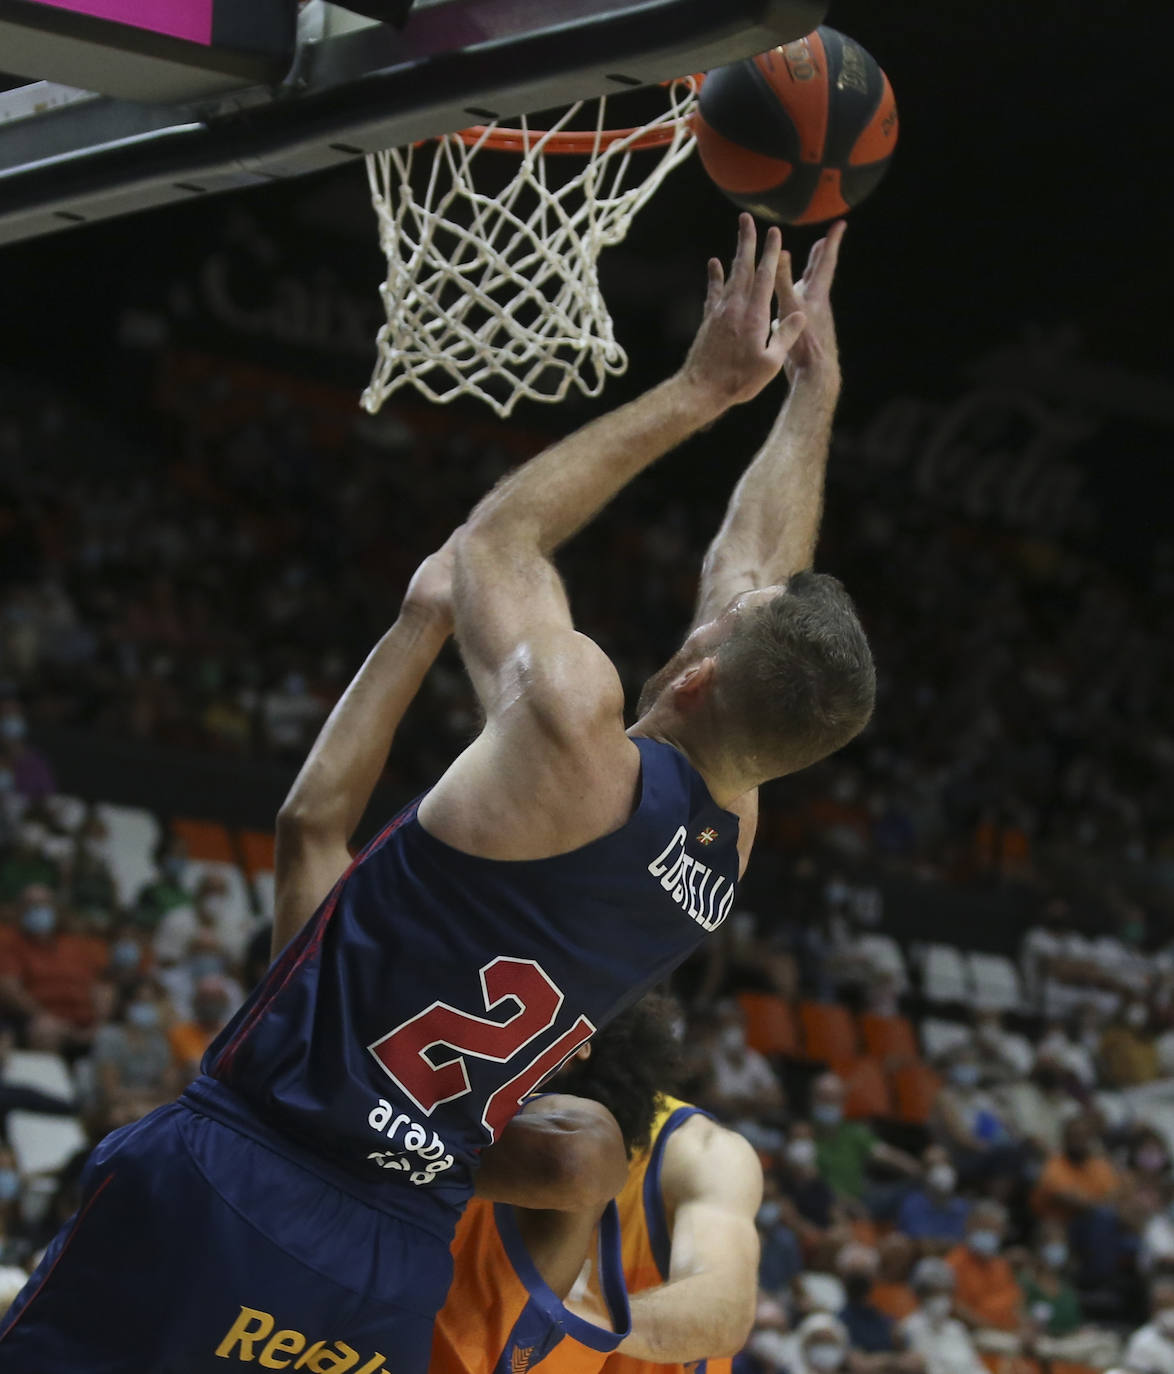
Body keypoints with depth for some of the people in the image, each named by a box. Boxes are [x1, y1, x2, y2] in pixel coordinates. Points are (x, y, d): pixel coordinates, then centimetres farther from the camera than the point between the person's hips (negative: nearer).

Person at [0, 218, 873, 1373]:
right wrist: (812, 387, 32)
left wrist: (703, 387, 17)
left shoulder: (575, 723, -13)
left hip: (221, 1196, -6)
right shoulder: (727, 849, 6)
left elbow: (495, 536, 7)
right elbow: (753, 573, 22)